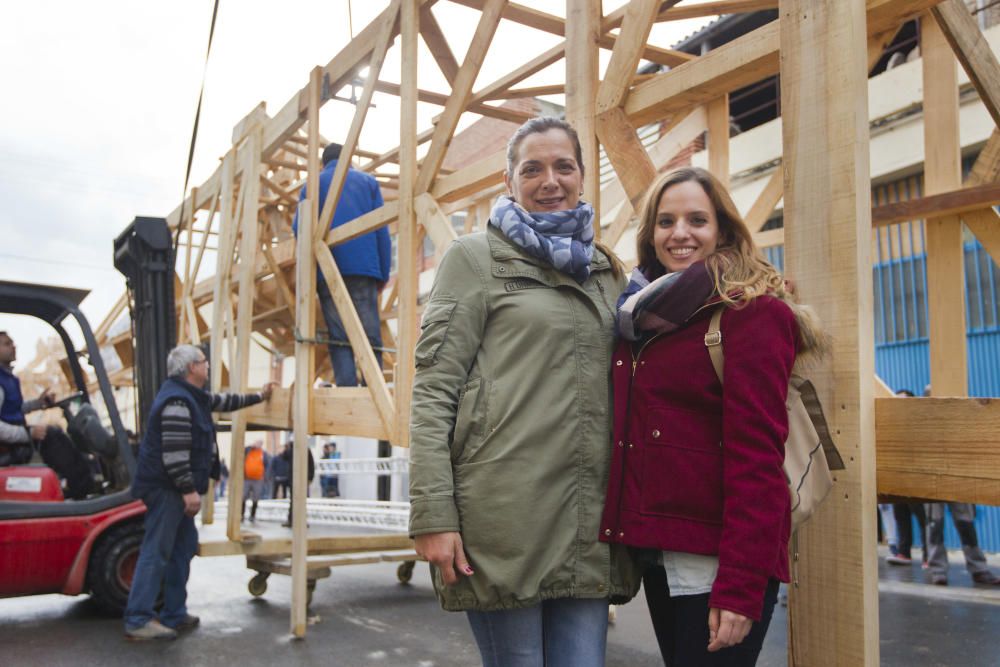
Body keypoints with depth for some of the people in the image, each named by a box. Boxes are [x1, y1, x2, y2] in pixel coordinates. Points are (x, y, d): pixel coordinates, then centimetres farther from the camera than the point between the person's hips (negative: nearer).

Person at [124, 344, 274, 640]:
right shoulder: (177, 401, -19)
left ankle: (174, 614, 20)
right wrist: (189, 490, -23)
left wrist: (258, 397, 40)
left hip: (175, 488, 11)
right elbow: (174, 453, -24)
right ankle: (137, 621, -6)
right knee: (156, 552, -9)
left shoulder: (191, 395, 15)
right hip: (165, 487, -11)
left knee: (184, 546, 14)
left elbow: (222, 401, 32)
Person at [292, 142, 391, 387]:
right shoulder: (368, 181, 18)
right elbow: (382, 231, 9)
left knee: (339, 337, -1)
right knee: (371, 336, -1)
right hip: (365, 267, 0)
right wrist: (384, 273, 9)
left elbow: (298, 229, 6)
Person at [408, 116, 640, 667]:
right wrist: (433, 514, -13)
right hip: (503, 511, -5)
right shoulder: (475, 258, 2)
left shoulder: (605, 270, 18)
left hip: (589, 523, 5)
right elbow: (433, 389, -5)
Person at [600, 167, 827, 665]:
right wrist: (621, 538, 7)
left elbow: (757, 455, -17)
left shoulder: (751, 313, -10)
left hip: (715, 561, -7)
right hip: (655, 555, 7)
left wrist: (739, 585, -21)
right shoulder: (643, 315, 12)